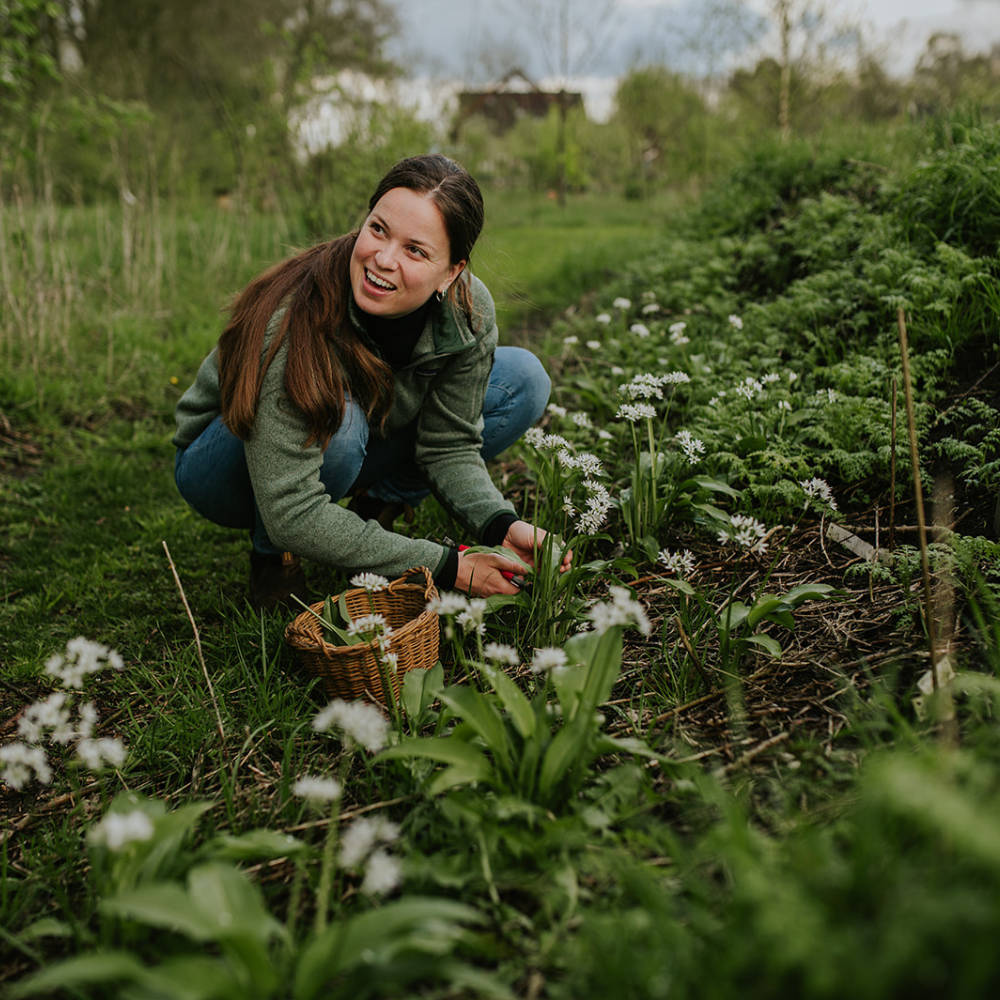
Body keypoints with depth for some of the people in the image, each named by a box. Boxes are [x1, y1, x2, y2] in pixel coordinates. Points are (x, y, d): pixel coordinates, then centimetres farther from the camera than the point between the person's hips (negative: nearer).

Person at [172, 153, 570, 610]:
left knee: (524, 379, -7)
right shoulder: (292, 325, -38)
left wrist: (501, 526, -32)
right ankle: (272, 556, -8)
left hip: (347, 460, 5)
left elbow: (449, 445, -12)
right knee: (335, 418, -40)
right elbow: (292, 515, -38)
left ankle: (376, 507, 3)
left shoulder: (469, 312, -22)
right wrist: (445, 566, -38)